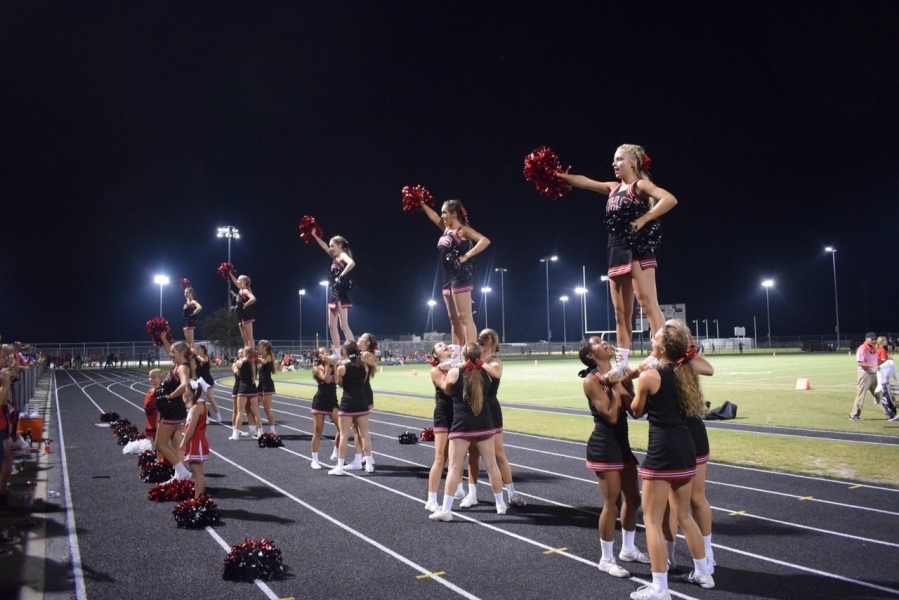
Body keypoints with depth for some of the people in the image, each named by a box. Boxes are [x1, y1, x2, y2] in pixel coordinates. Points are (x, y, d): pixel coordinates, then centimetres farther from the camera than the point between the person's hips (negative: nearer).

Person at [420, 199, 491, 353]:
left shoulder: (463, 230, -8)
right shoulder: (447, 229, 16)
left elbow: (485, 241, -20)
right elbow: (434, 216, 29)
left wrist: (465, 257, -21)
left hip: (460, 277, -9)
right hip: (448, 278, 9)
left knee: (465, 317, -13)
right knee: (454, 319, 8)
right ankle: (455, 355, 10)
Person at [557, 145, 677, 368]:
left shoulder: (640, 185, -4)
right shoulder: (614, 188, 17)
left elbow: (670, 199, -19)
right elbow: (584, 182, 26)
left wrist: (643, 220, -22)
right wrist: (559, 176, 21)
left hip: (637, 251, -8)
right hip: (617, 253, 8)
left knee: (648, 304, -15)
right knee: (621, 313, 8)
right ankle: (621, 364, 11)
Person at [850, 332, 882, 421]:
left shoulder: (874, 348, 11)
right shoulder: (862, 349, -15)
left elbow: (875, 360, 20)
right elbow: (859, 363, -22)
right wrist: (872, 365, -30)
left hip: (874, 375, 8)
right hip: (864, 375, -8)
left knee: (879, 394, 16)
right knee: (860, 395, -6)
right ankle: (854, 415, 1)